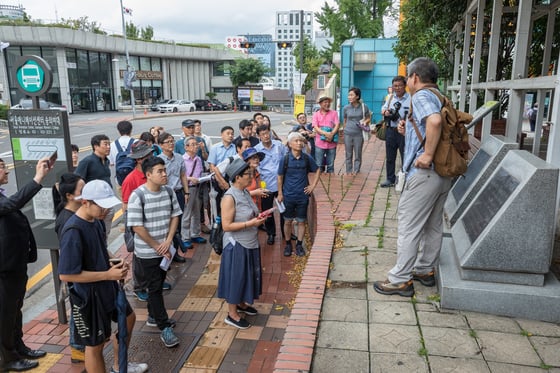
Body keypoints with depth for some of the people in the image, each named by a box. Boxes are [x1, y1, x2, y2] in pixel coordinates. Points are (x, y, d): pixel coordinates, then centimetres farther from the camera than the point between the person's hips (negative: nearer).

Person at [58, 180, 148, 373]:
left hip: (107, 287, 10)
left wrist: (114, 265, -4)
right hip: (89, 296, -9)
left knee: (128, 318, 26)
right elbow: (66, 274, -28)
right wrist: (108, 274, -26)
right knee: (95, 344, 9)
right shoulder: (73, 231, -28)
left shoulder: (95, 221, -1)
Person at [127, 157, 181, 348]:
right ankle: (164, 328, 7)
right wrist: (157, 247, -14)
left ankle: (153, 316, 39)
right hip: (147, 251, -5)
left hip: (164, 249, 6)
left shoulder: (169, 191, -3)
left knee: (158, 283, 19)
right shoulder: (137, 196, -19)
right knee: (155, 287, 0)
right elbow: (137, 226, -18)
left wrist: (168, 241, -9)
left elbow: (175, 216, 3)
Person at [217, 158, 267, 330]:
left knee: (246, 275, 21)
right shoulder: (229, 197, -22)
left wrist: (258, 218, -2)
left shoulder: (245, 192, 3)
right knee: (236, 277, 5)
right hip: (237, 245, -8)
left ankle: (241, 304, 42)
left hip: (250, 244, 8)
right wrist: (251, 223, -26)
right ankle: (232, 315, 21)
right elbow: (226, 225, -24)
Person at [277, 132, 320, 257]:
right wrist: (280, 194, 0)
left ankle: (299, 245, 24)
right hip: (288, 196, -1)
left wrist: (313, 185, 4)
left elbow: (318, 170, 10)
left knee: (301, 221, 9)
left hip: (303, 196, 1)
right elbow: (280, 177, -1)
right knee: (288, 221, 10)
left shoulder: (307, 158, -5)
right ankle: (288, 244, 28)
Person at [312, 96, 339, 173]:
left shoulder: (334, 113, 7)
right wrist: (326, 133, -19)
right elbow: (315, 128, -4)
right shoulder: (316, 114, 5)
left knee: (330, 165, 9)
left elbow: (337, 125, -1)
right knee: (318, 165, 3)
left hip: (331, 143, 1)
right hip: (320, 143, -1)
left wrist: (331, 134, -18)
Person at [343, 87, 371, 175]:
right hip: (347, 134, 1)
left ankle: (356, 172, 17)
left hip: (359, 134, -1)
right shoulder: (346, 108, 1)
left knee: (358, 155, 6)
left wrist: (365, 121, -11)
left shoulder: (364, 107, -3)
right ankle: (348, 171, 19)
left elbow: (369, 118, 9)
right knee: (348, 154, 8)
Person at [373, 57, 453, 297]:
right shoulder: (440, 98, 17)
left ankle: (400, 280, 3)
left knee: (409, 225, -3)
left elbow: (434, 121, -32)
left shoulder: (421, 96, -11)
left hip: (425, 172, -10)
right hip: (444, 172, 10)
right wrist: (409, 132, 14)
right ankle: (425, 270, 30)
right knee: (433, 224, 17)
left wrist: (427, 155, -27)